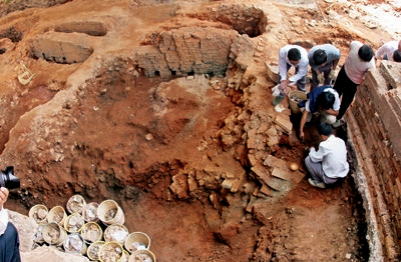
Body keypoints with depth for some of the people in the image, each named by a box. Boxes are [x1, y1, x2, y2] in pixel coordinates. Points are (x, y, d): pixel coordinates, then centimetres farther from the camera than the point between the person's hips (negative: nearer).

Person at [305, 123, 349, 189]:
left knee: (308, 160, 2)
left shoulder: (324, 145, -23)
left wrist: (312, 150, 11)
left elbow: (314, 158, -9)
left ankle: (318, 182, 13)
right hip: (344, 173, 7)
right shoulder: (341, 141, -3)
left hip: (331, 178, -7)